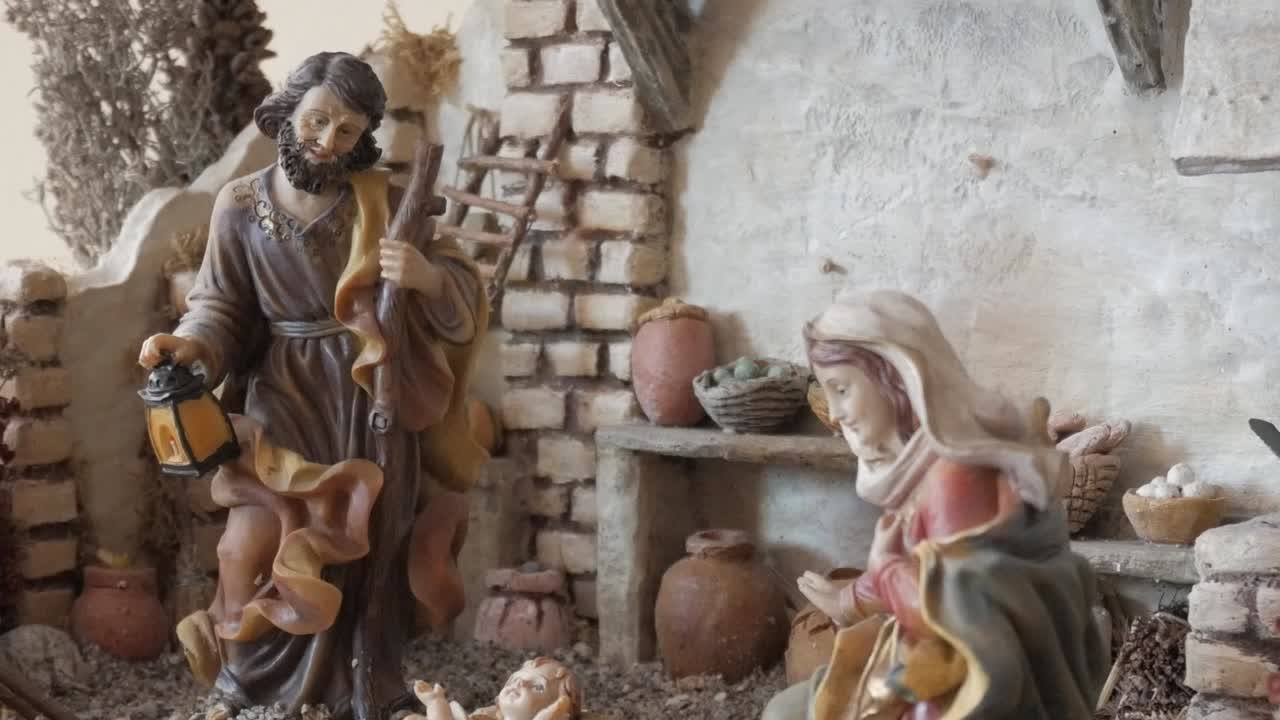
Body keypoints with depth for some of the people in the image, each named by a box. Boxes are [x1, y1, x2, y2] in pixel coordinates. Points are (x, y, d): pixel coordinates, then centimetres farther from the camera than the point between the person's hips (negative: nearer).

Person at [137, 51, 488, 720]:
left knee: (365, 548, 1)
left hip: (370, 400, 0)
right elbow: (221, 306, 2)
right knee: (259, 540, -15)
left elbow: (465, 291, -4)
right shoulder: (239, 206, -1)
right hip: (284, 396, 0)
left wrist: (428, 275, -27)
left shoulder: (383, 204, -3)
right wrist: (191, 345, -20)